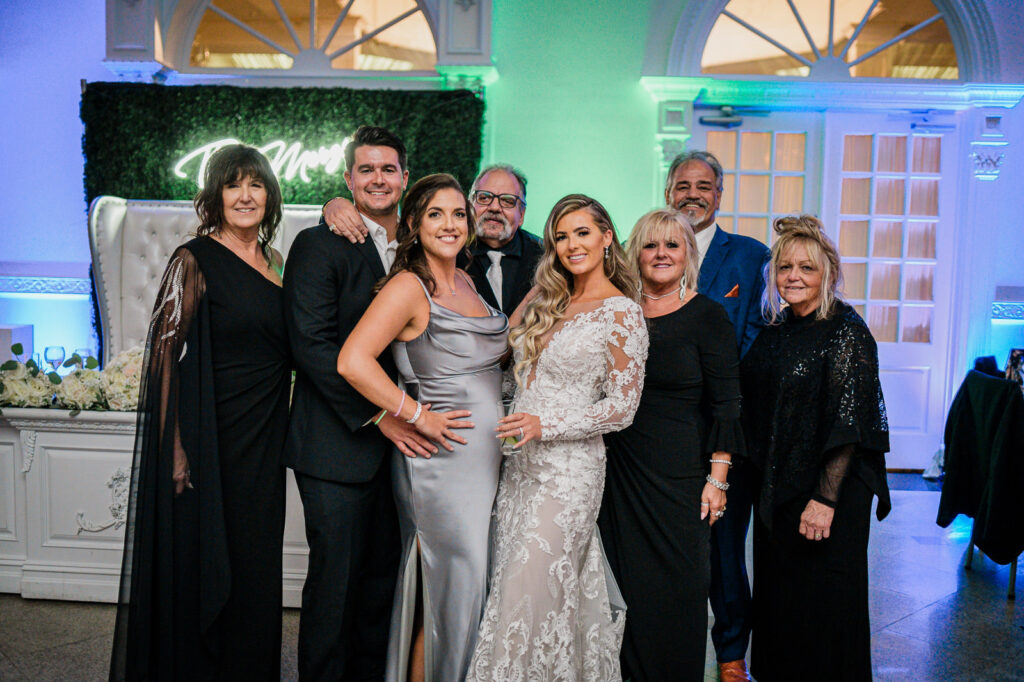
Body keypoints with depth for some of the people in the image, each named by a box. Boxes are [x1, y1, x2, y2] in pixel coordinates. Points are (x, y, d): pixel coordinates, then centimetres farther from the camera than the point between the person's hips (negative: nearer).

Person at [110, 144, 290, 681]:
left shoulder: (273, 260, 11)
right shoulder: (194, 260, -8)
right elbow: (168, 355, -13)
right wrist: (178, 449, -18)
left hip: (263, 440, 6)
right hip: (212, 437, -6)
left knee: (255, 565, 14)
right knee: (203, 563, 5)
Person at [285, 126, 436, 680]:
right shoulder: (318, 245, -5)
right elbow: (311, 343, -14)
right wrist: (379, 414, -17)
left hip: (399, 442, 6)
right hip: (338, 444, -5)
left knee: (384, 574, 13)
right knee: (335, 578, 2)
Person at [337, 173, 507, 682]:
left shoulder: (466, 281, 12)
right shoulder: (409, 286, -13)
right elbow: (352, 362, -24)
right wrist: (418, 417, -18)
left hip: (483, 460, 8)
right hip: (440, 458, -8)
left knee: (469, 590, 16)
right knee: (450, 593, 0)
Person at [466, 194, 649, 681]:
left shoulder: (622, 313, -9)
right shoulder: (545, 301, 11)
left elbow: (623, 406, -11)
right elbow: (512, 362, 20)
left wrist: (546, 425, -18)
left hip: (569, 467, -6)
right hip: (520, 463, 7)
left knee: (533, 589, -3)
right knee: (510, 583, 12)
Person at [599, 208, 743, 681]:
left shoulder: (707, 316, -5)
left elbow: (725, 405, -5)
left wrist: (717, 479, -10)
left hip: (679, 476, -4)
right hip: (620, 471, 4)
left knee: (677, 586, 5)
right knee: (626, 585, 11)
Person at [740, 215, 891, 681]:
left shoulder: (846, 331, -13)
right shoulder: (777, 328, 8)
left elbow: (849, 422, -19)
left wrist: (826, 498, -22)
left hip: (828, 491, -7)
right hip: (775, 487, 7)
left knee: (822, 601, 6)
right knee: (777, 593, 18)